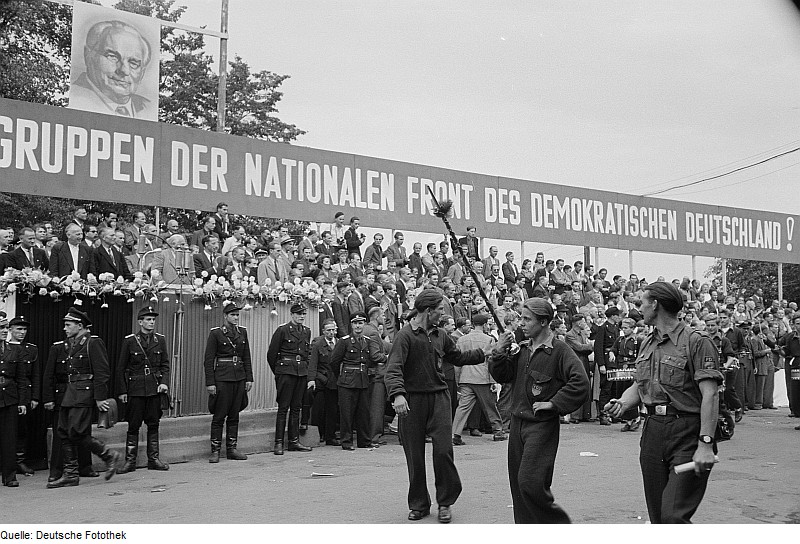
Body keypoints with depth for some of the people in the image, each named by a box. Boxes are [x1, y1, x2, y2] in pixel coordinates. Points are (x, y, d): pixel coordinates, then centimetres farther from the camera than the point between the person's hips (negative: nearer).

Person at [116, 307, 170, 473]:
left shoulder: (160, 339, 6)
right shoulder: (130, 340, -2)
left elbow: (165, 364, 10)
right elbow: (121, 368, 0)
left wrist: (164, 382, -6)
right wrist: (122, 391, -3)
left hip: (154, 389, 3)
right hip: (135, 389, -3)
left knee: (153, 424, 7)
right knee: (133, 425, 1)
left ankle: (153, 459, 14)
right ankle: (130, 461, 8)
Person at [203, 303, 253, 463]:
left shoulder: (242, 332, 10)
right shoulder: (215, 333, -5)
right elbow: (208, 360, -6)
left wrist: (249, 378, 7)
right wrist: (210, 383, -11)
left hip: (239, 377, 5)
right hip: (222, 377, -5)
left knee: (234, 415, 9)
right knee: (219, 415, -3)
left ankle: (231, 449, 15)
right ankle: (215, 451, 4)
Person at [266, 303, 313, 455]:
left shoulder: (307, 331, 14)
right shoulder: (282, 330, -4)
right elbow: (271, 354, 0)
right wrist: (277, 372, 7)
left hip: (302, 373, 5)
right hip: (286, 372, -5)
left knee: (296, 408, 8)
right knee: (283, 408, -5)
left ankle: (294, 441, 13)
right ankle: (278, 443, -2)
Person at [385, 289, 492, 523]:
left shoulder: (440, 335, 10)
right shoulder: (405, 335, -10)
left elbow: (458, 357, 25)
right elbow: (393, 369, -20)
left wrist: (483, 354, 15)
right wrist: (397, 394, -35)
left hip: (439, 397, 4)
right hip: (412, 400, -4)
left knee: (443, 450, -6)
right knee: (415, 456, 5)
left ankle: (445, 501, 12)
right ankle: (419, 504, 20)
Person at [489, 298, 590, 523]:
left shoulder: (560, 351, -11)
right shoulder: (522, 348, 9)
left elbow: (580, 383, -19)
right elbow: (503, 376, 12)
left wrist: (553, 403, -17)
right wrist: (499, 353, -4)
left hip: (542, 425, -7)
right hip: (517, 423, 7)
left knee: (530, 482, -13)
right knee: (517, 482, 11)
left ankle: (558, 523, 7)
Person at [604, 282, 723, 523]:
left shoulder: (696, 342, -8)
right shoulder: (647, 343, 16)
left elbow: (710, 395, -15)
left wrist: (706, 443, -23)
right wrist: (622, 403, 2)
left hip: (687, 433, -7)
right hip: (653, 431, 7)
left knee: (674, 515, -16)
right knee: (657, 516, 11)